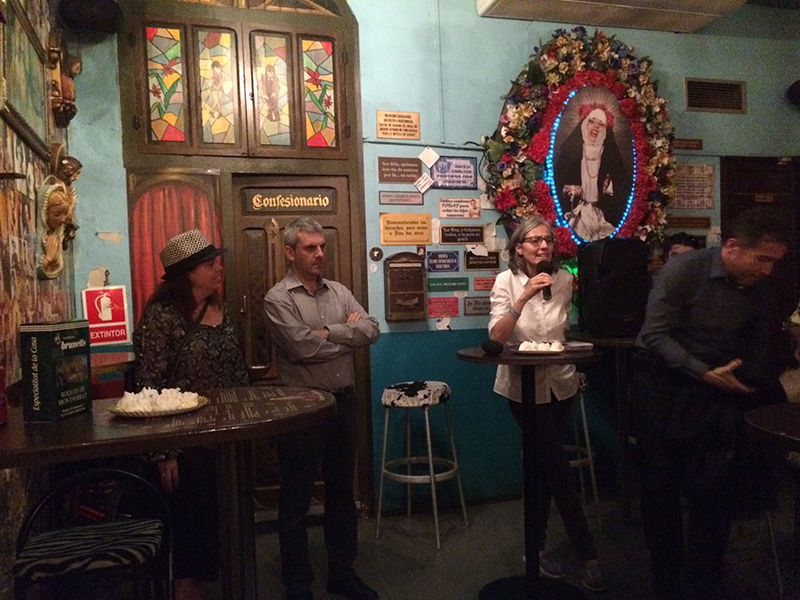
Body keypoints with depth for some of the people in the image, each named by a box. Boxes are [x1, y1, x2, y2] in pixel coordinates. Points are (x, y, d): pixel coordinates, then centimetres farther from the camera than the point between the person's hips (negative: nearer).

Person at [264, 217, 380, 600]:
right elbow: (301, 346, -21)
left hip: (342, 401, 6)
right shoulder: (278, 298, -8)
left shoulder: (339, 292, 9)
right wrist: (347, 333, -8)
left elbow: (371, 330, -3)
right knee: (296, 500, 8)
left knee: (342, 492, 17)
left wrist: (328, 332, -14)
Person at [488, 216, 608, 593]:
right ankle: (587, 556, 9)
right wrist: (524, 297, -30)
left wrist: (567, 353, 6)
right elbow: (496, 337, -21)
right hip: (522, 385, -4)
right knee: (558, 466, -5)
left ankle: (536, 547, 27)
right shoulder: (506, 281, -10)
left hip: (560, 382, 4)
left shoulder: (564, 280, 0)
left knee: (544, 465, 12)